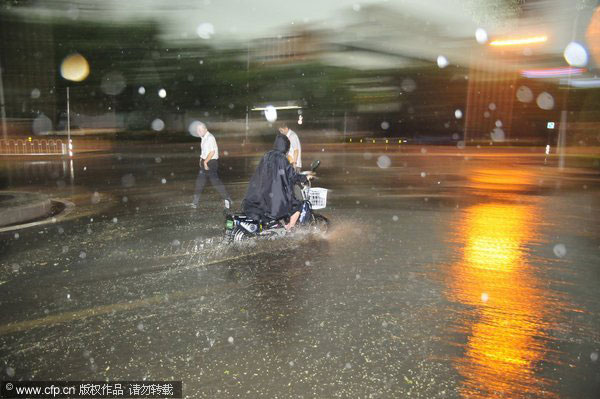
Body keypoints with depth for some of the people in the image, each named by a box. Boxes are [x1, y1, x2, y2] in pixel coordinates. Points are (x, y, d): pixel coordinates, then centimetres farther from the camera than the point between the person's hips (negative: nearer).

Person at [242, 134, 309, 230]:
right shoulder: (282, 159, -16)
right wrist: (305, 178, 6)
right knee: (297, 206, 10)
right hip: (277, 196, -7)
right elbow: (293, 176, -11)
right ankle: (288, 230, 12)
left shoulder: (267, 156, 5)